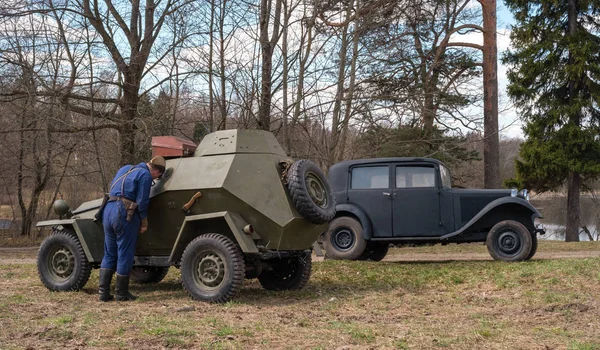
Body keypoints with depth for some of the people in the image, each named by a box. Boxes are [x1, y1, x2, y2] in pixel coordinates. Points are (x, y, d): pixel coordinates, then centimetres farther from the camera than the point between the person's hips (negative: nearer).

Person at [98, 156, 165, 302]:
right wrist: (144, 222, 2)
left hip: (108, 210, 8)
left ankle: (103, 291, 9)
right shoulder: (145, 175, -5)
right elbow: (142, 202, -9)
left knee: (109, 254, 14)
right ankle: (121, 293, 9)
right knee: (125, 255, 3)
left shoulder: (125, 169, 20)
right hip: (124, 213, -8)